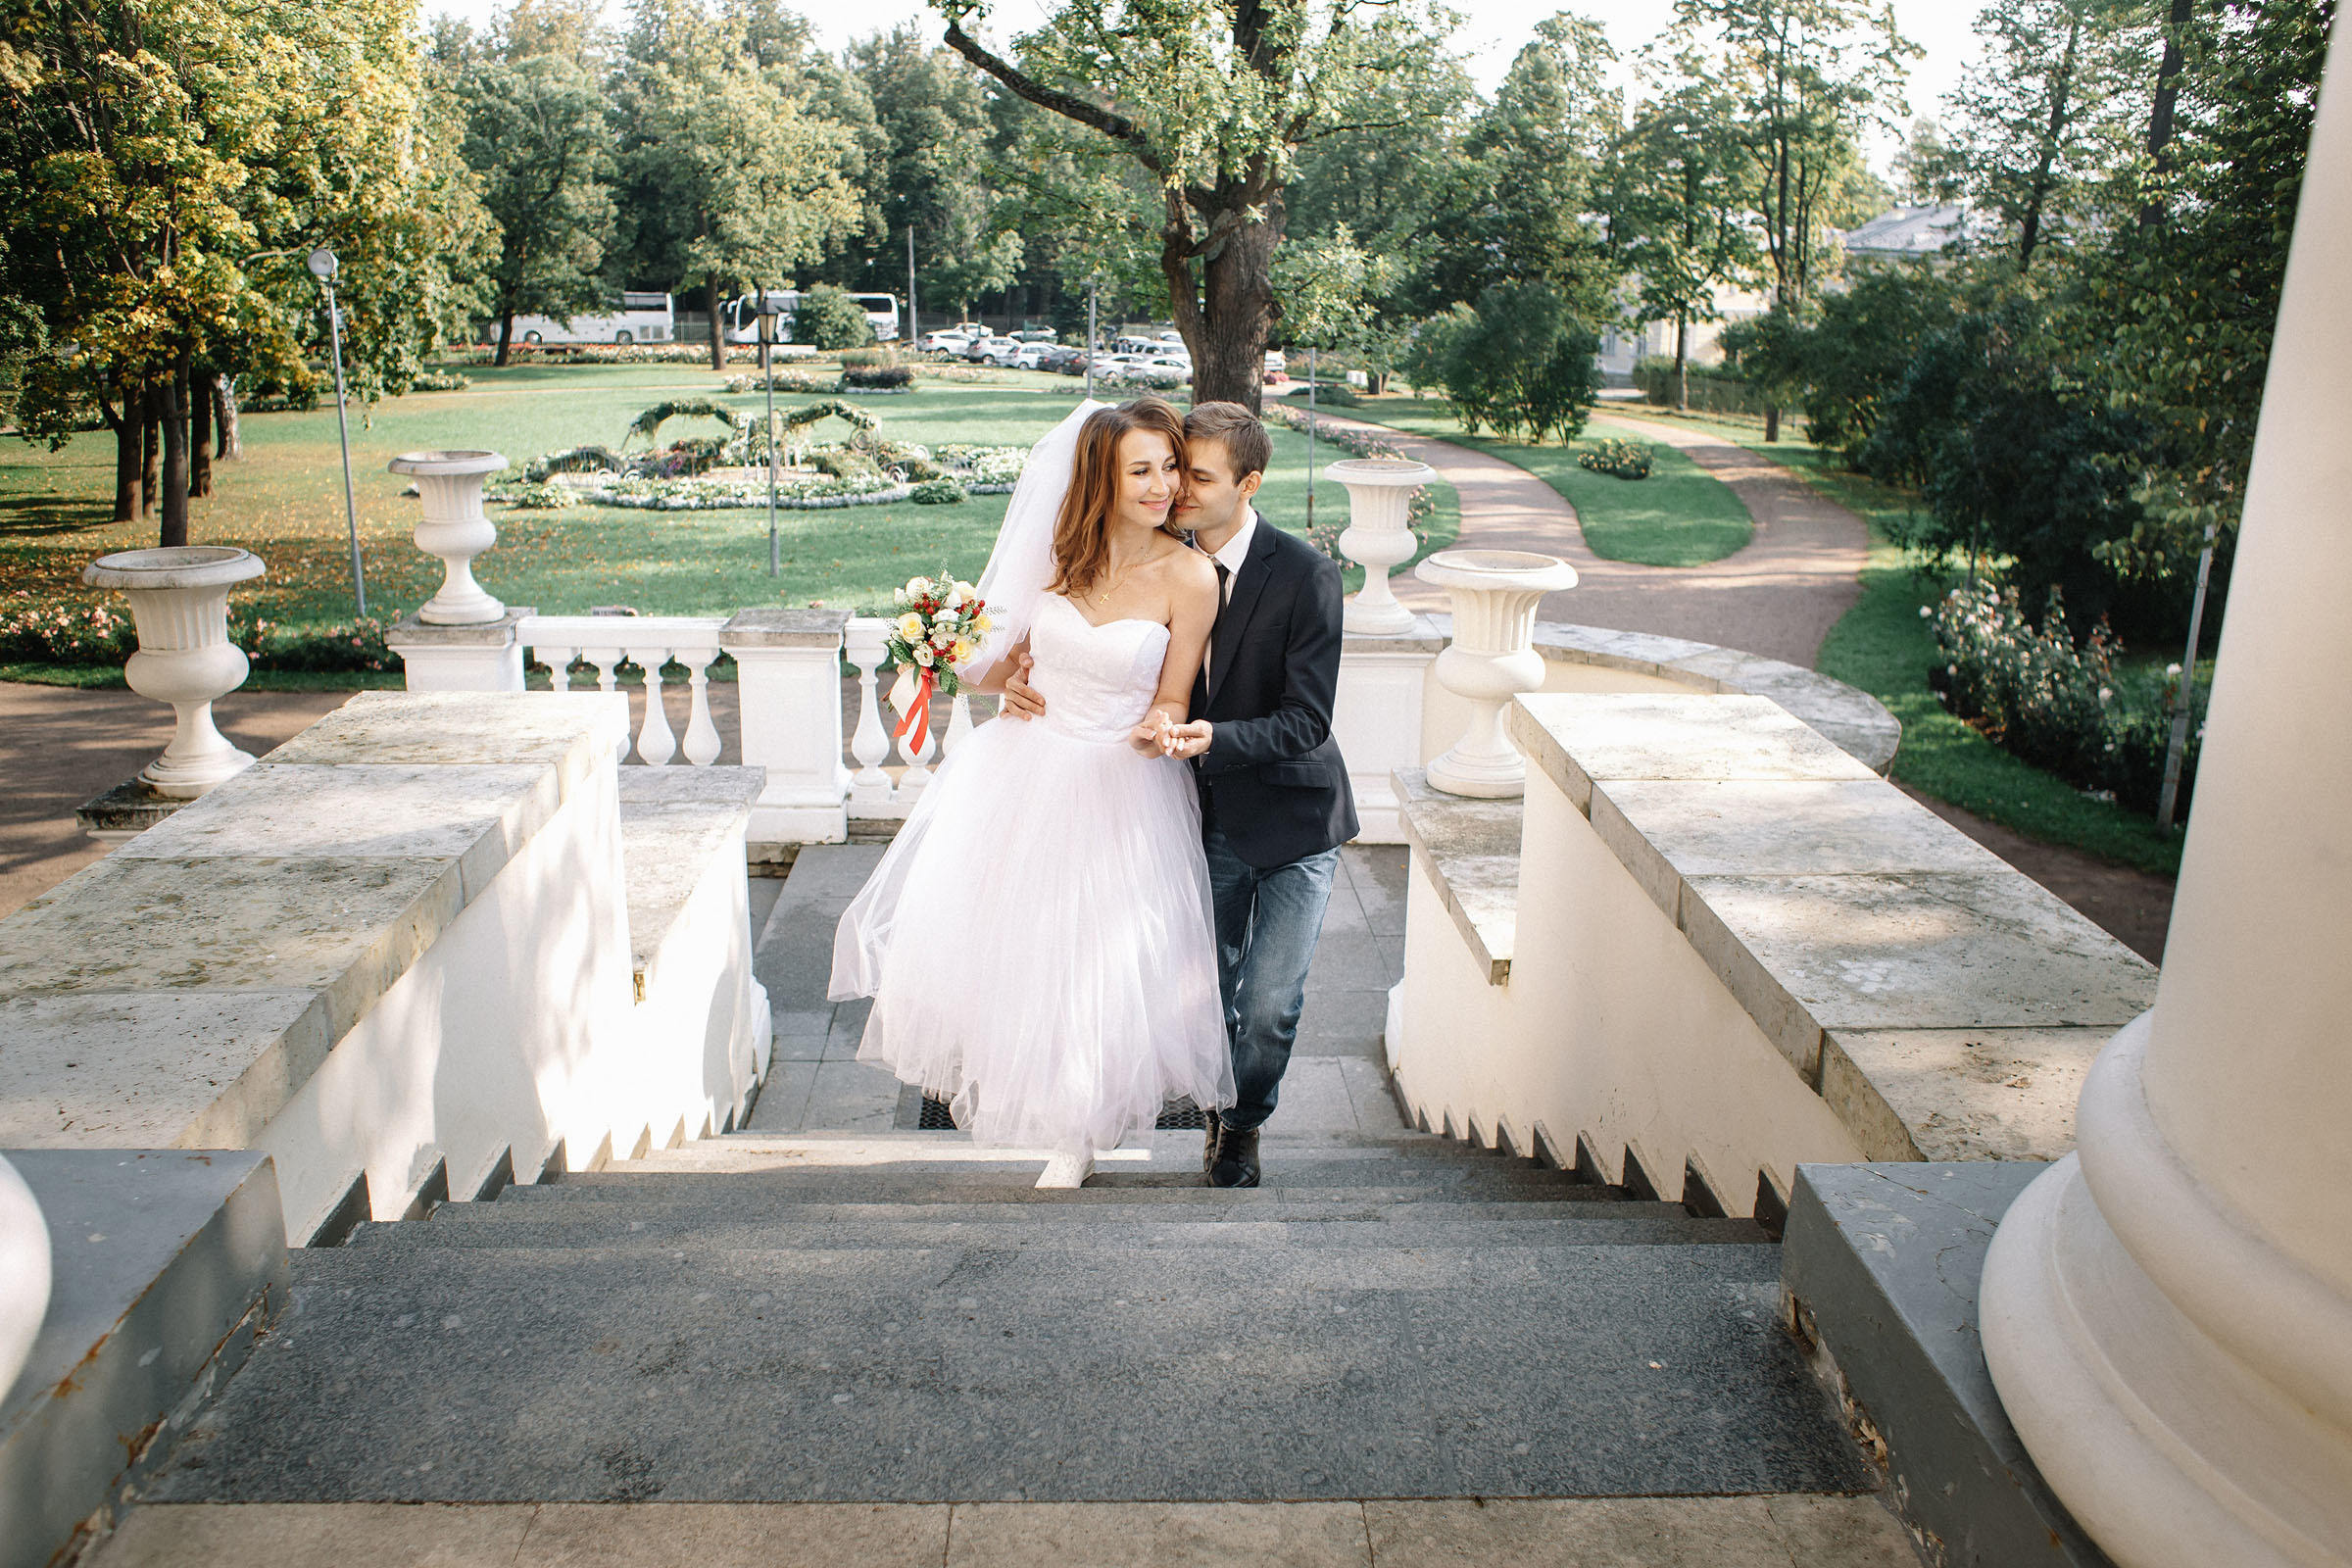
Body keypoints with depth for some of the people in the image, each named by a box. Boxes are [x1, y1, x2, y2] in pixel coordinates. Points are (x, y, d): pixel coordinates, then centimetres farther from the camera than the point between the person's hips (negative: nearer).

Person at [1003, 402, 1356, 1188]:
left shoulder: (1306, 573, -17)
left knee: (1270, 1005, -3)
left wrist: (1215, 737, -37)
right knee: (1211, 992, 14)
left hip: (1292, 822, -3)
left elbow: (1306, 721, -20)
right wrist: (1029, 684, -16)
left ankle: (1243, 1123, 27)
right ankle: (1226, 1109, 42)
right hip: (1207, 819, 4)